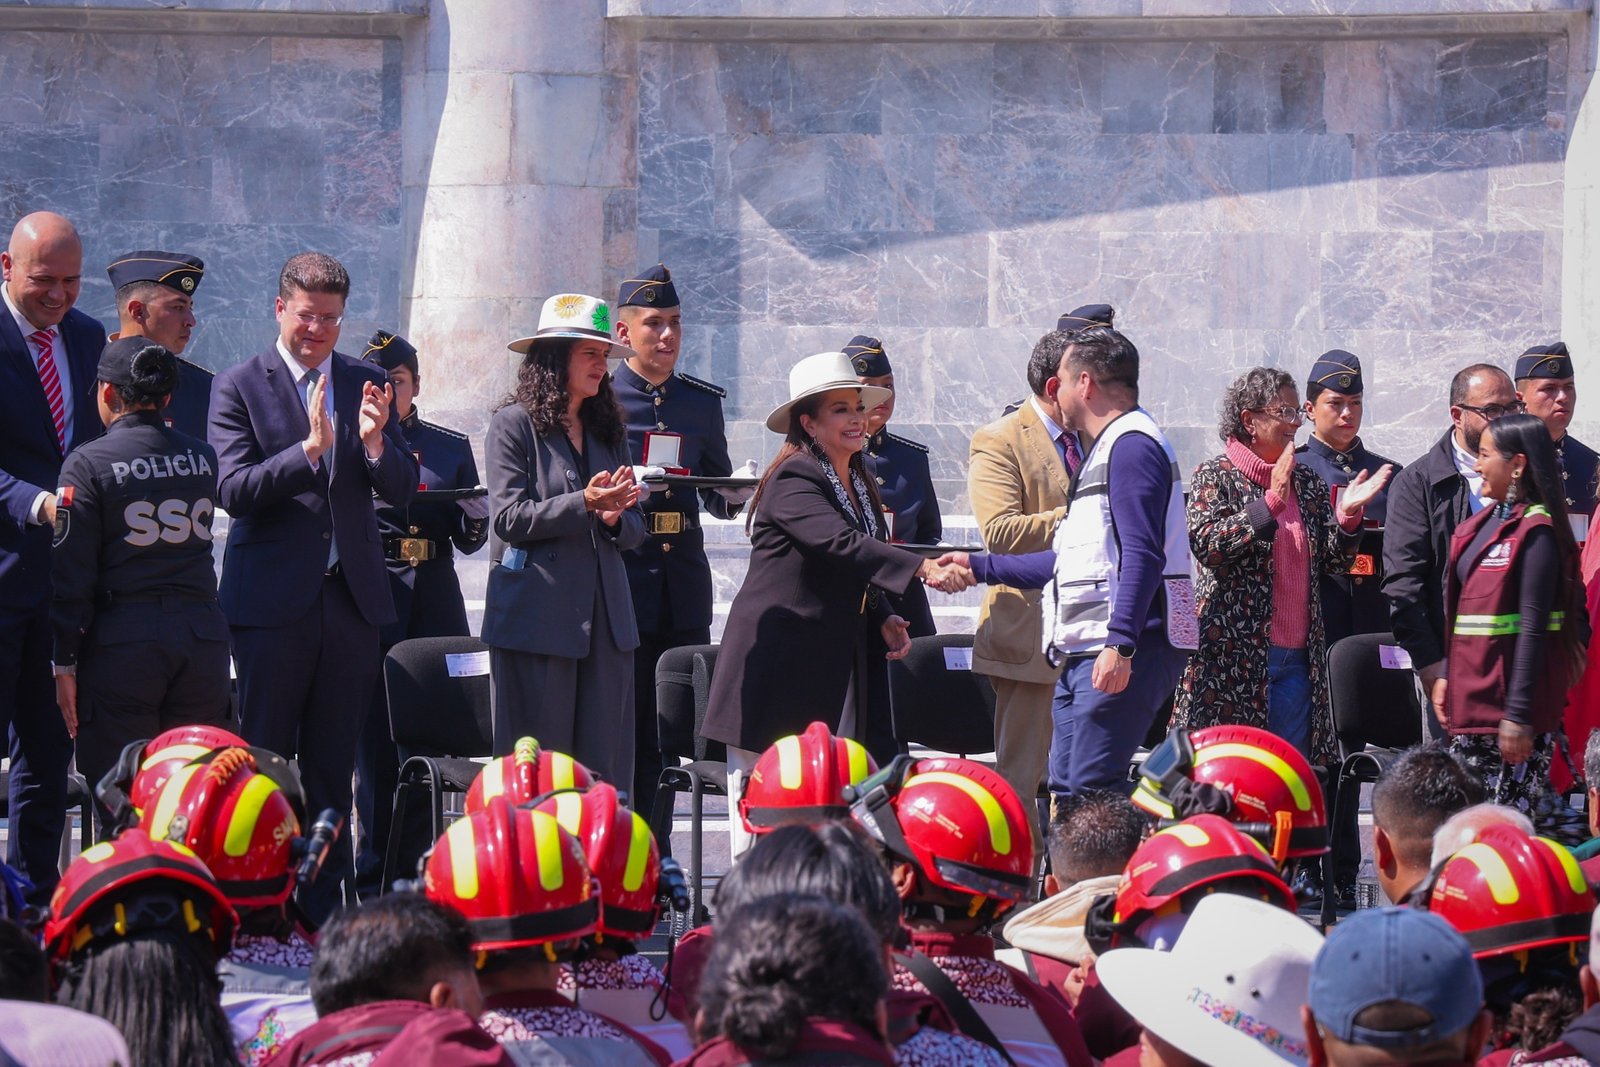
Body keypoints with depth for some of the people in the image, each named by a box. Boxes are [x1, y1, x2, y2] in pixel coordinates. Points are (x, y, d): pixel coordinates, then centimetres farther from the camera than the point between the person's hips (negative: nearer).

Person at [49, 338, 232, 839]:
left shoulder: (88, 464, -6)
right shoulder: (203, 458, 7)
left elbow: (72, 572, -7)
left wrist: (66, 661, -3)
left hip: (122, 640, -4)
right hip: (203, 630, 4)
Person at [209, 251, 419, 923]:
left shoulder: (364, 385, 10)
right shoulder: (239, 387, -2)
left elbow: (401, 489, 5)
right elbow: (234, 489, -14)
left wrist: (374, 442, -16)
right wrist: (311, 448, -26)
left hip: (350, 596, 4)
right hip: (273, 600, -4)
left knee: (332, 769, 8)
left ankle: (324, 907, 13)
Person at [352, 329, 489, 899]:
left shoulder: (451, 447, 13)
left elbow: (468, 541, 13)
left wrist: (476, 516, -10)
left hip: (434, 612, 3)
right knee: (376, 742, -2)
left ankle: (407, 869, 10)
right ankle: (375, 879, 4)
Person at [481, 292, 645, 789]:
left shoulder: (607, 431, 18)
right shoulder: (514, 424, 0)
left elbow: (635, 529, 17)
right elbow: (509, 518, -9)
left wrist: (616, 518, -6)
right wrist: (584, 505, -18)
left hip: (604, 618, 6)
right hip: (537, 617, -6)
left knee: (606, 769, 0)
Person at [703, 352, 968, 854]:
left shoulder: (858, 484, 15)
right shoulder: (793, 480, -12)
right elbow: (840, 544, -28)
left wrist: (884, 619, 6)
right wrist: (920, 567, -37)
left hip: (836, 664, 8)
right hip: (780, 659, -8)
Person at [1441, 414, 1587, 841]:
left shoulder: (1536, 532, -14)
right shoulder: (1481, 525, 13)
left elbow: (1533, 626, -18)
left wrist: (1519, 713, -21)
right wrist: (1447, 674, 13)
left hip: (1512, 699, -9)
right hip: (1472, 693, 9)